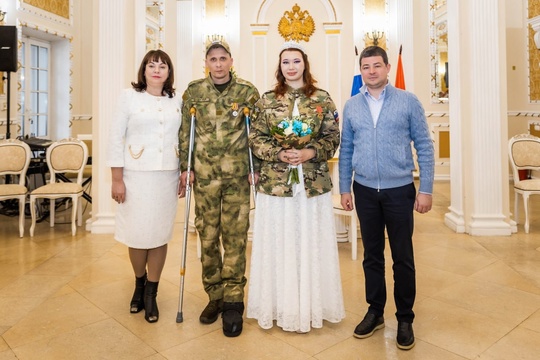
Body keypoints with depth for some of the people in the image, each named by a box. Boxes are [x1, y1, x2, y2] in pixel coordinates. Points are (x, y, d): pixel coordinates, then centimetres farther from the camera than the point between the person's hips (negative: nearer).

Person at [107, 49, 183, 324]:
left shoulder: (176, 101, 9)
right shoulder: (129, 96, 1)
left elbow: (183, 139, 11)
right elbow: (116, 137, -2)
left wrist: (185, 173, 5)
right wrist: (116, 179, -7)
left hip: (167, 176, 2)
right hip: (136, 175, -2)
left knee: (160, 234, 5)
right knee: (137, 233, 4)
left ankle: (151, 293, 21)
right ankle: (140, 283, 32)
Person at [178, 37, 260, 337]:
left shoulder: (248, 92, 2)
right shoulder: (194, 91, 7)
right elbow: (185, 132, 9)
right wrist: (185, 167, 4)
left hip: (238, 176, -1)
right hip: (204, 176, 2)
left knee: (235, 237, 0)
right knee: (207, 237, 7)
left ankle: (233, 302, 12)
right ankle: (215, 297, 23)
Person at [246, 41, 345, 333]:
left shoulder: (322, 99, 5)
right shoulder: (267, 99, 6)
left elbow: (333, 138, 3)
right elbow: (255, 138, 3)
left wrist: (309, 152, -14)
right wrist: (279, 153, -13)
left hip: (313, 183, 0)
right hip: (275, 183, 0)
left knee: (310, 242, 7)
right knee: (278, 243, 6)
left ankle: (311, 305, 24)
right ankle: (281, 305, 23)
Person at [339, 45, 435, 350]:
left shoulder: (408, 101, -2)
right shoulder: (351, 106, 6)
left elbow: (424, 147, -2)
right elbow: (346, 150, 8)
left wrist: (426, 189, -7)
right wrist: (344, 188, 5)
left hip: (400, 190, -2)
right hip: (365, 191, 3)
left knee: (403, 257, 8)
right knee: (372, 254, 13)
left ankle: (405, 318, 26)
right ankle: (375, 312, 30)